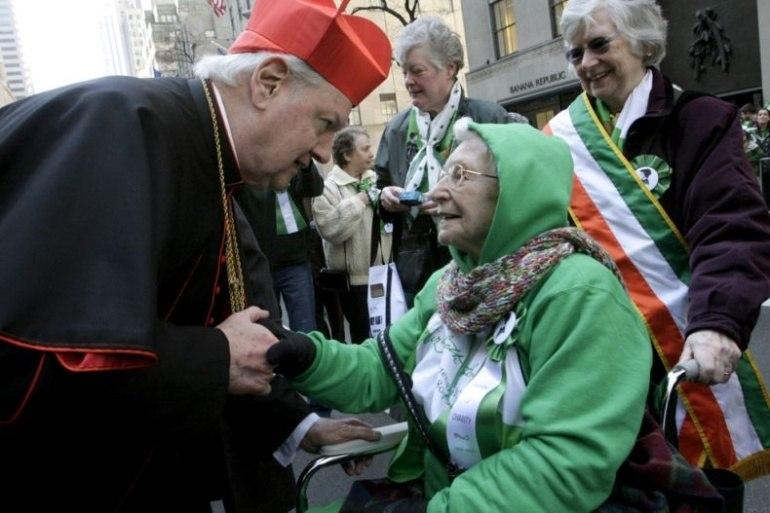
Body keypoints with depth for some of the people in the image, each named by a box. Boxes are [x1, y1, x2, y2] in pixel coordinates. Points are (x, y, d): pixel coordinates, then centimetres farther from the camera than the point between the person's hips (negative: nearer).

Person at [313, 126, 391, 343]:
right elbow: (331, 230, -23)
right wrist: (360, 201, -20)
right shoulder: (329, 187, -10)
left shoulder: (374, 179, 8)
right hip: (355, 276, -6)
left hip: (382, 271, 6)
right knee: (364, 335, 5)